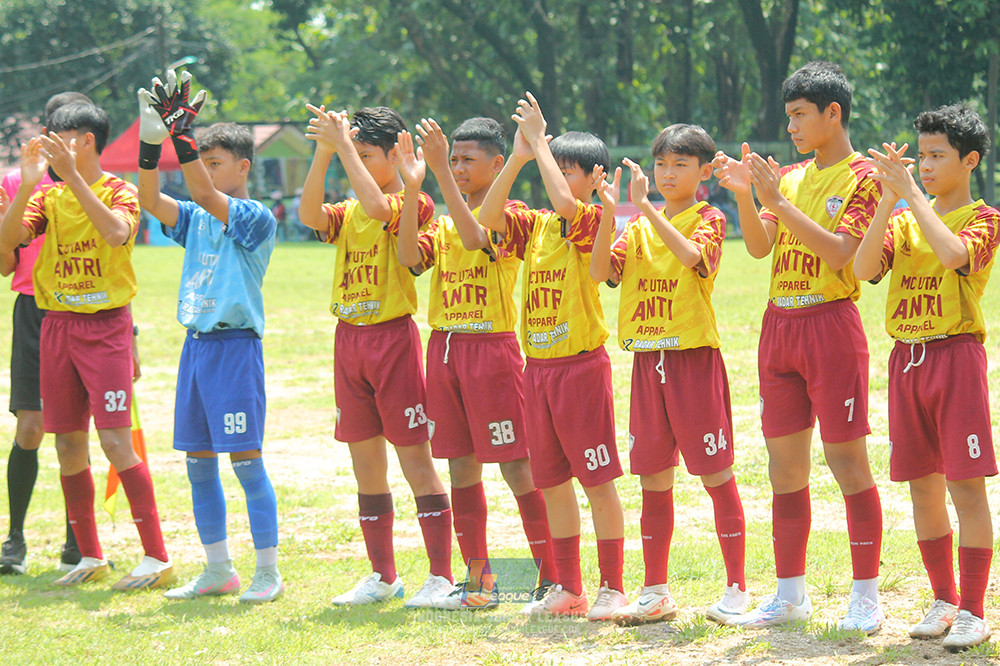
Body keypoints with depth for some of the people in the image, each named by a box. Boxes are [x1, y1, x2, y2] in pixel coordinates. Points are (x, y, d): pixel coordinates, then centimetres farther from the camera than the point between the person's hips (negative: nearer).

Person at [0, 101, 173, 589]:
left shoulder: (118, 191, -4)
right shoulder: (49, 197, 10)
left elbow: (116, 233, -26)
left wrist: (72, 175, -28)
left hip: (105, 326, -6)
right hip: (57, 325, 6)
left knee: (116, 442, -12)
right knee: (68, 444, 6)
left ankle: (157, 557, -10)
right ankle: (90, 557, 16)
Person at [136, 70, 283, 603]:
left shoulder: (256, 217, -8)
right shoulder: (197, 218, 12)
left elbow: (204, 194, -22)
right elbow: (151, 201, -2)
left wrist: (180, 134, -26)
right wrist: (150, 143, -14)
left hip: (236, 346, -7)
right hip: (196, 344, 7)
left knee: (246, 460, -6)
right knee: (198, 462, 9)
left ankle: (268, 572, 0)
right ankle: (218, 569, 18)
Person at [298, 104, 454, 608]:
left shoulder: (410, 204, -5)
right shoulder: (347, 213, 12)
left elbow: (378, 207, -26)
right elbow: (310, 215, -7)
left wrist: (343, 145, -22)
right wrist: (323, 153, -15)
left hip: (393, 336, -7)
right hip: (349, 339, 7)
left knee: (416, 462, -5)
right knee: (366, 465, 10)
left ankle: (440, 576, -2)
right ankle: (382, 576, 18)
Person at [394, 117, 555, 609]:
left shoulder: (509, 213, -4)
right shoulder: (444, 222, 15)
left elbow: (475, 237, -24)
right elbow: (410, 256, -3)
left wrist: (441, 172, -26)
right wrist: (413, 186, -11)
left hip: (491, 345, -6)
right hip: (444, 345, 6)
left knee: (517, 467, -6)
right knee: (461, 466, 7)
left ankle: (552, 577, -2)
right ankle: (477, 582, 13)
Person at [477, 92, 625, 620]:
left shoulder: (593, 221, -8)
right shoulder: (535, 226, 11)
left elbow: (564, 202, -28)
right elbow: (489, 217, -3)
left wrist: (540, 141, -19)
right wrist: (518, 158, -7)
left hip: (582, 364, -7)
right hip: (538, 367, 7)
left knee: (598, 481, -3)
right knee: (551, 482, 10)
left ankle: (612, 588, 2)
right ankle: (568, 589, 18)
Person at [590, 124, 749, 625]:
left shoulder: (708, 221, -2)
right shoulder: (639, 226, 13)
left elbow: (692, 256, -23)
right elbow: (601, 272, 0)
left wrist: (647, 207, -25)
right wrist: (609, 213, -11)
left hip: (695, 357, -5)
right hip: (647, 359, 5)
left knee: (715, 474, -3)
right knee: (653, 480, 8)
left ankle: (736, 588, 3)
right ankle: (655, 592, 14)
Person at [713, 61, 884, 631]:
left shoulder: (862, 178, -5)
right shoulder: (790, 177, 15)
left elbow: (840, 253, -17)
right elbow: (759, 246, 6)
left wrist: (779, 201, -19)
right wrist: (744, 195, -9)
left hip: (831, 323, -7)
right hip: (779, 324, 7)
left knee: (847, 460, -5)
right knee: (785, 465, 8)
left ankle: (867, 595, 0)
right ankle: (791, 594, 15)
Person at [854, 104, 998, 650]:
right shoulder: (904, 221, 12)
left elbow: (952, 253, -24)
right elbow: (864, 268, -4)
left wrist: (911, 192, -20)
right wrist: (888, 201, -12)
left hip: (956, 355, -5)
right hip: (907, 357, 5)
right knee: (923, 487, 9)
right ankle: (943, 600, 19)